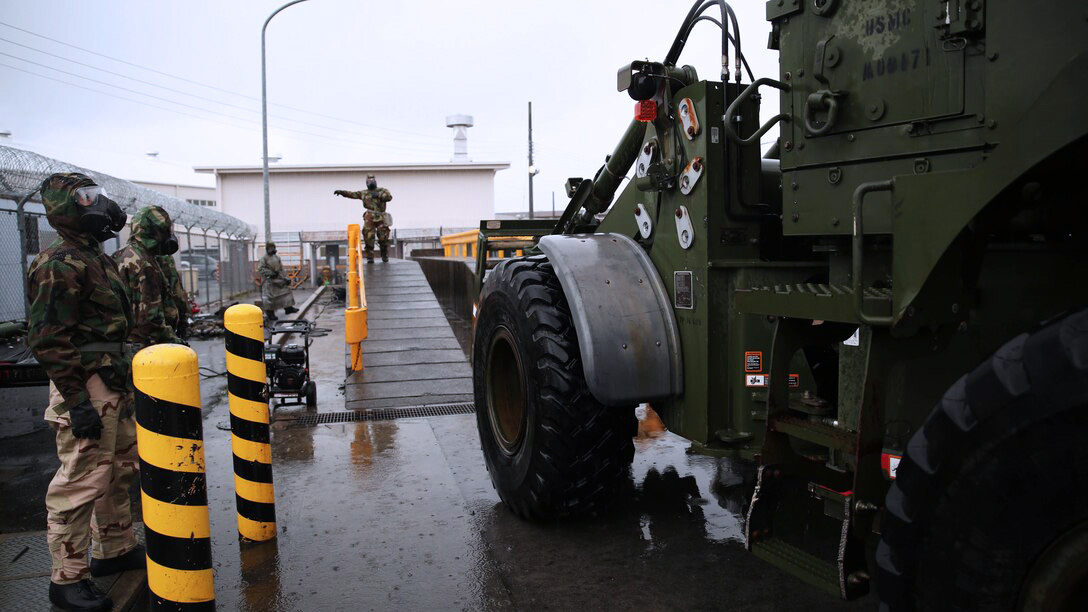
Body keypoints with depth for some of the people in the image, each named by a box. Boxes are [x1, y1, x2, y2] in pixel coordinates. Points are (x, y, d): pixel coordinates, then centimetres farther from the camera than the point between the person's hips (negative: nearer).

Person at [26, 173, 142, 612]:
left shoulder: (95, 257, 15)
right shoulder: (60, 264, -15)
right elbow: (48, 341, -19)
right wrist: (77, 402, -22)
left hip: (114, 384, 10)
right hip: (86, 388, -10)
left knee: (120, 470, 19)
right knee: (81, 481, -4)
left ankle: (116, 550, 33)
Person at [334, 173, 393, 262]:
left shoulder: (383, 190, 14)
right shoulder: (363, 193, 20)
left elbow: (389, 197, -2)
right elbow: (352, 194, 17)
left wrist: (378, 195, -10)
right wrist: (341, 192, 7)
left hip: (381, 217, -1)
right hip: (370, 217, 1)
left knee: (383, 237, -7)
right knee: (368, 237, -12)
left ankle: (385, 256, 12)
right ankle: (370, 257, -7)